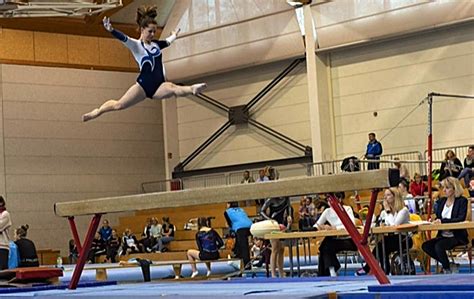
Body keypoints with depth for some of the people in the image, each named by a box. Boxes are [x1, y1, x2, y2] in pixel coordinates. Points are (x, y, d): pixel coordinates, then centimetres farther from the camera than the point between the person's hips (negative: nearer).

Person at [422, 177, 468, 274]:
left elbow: (461, 219, -18)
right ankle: (445, 264, 0)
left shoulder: (462, 201, -7)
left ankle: (447, 269, -11)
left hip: (457, 237, -7)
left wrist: (443, 221, -26)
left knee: (439, 246, -31)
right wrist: (435, 221, -10)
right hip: (443, 236, 7)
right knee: (425, 246, -16)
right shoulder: (441, 201, 12)